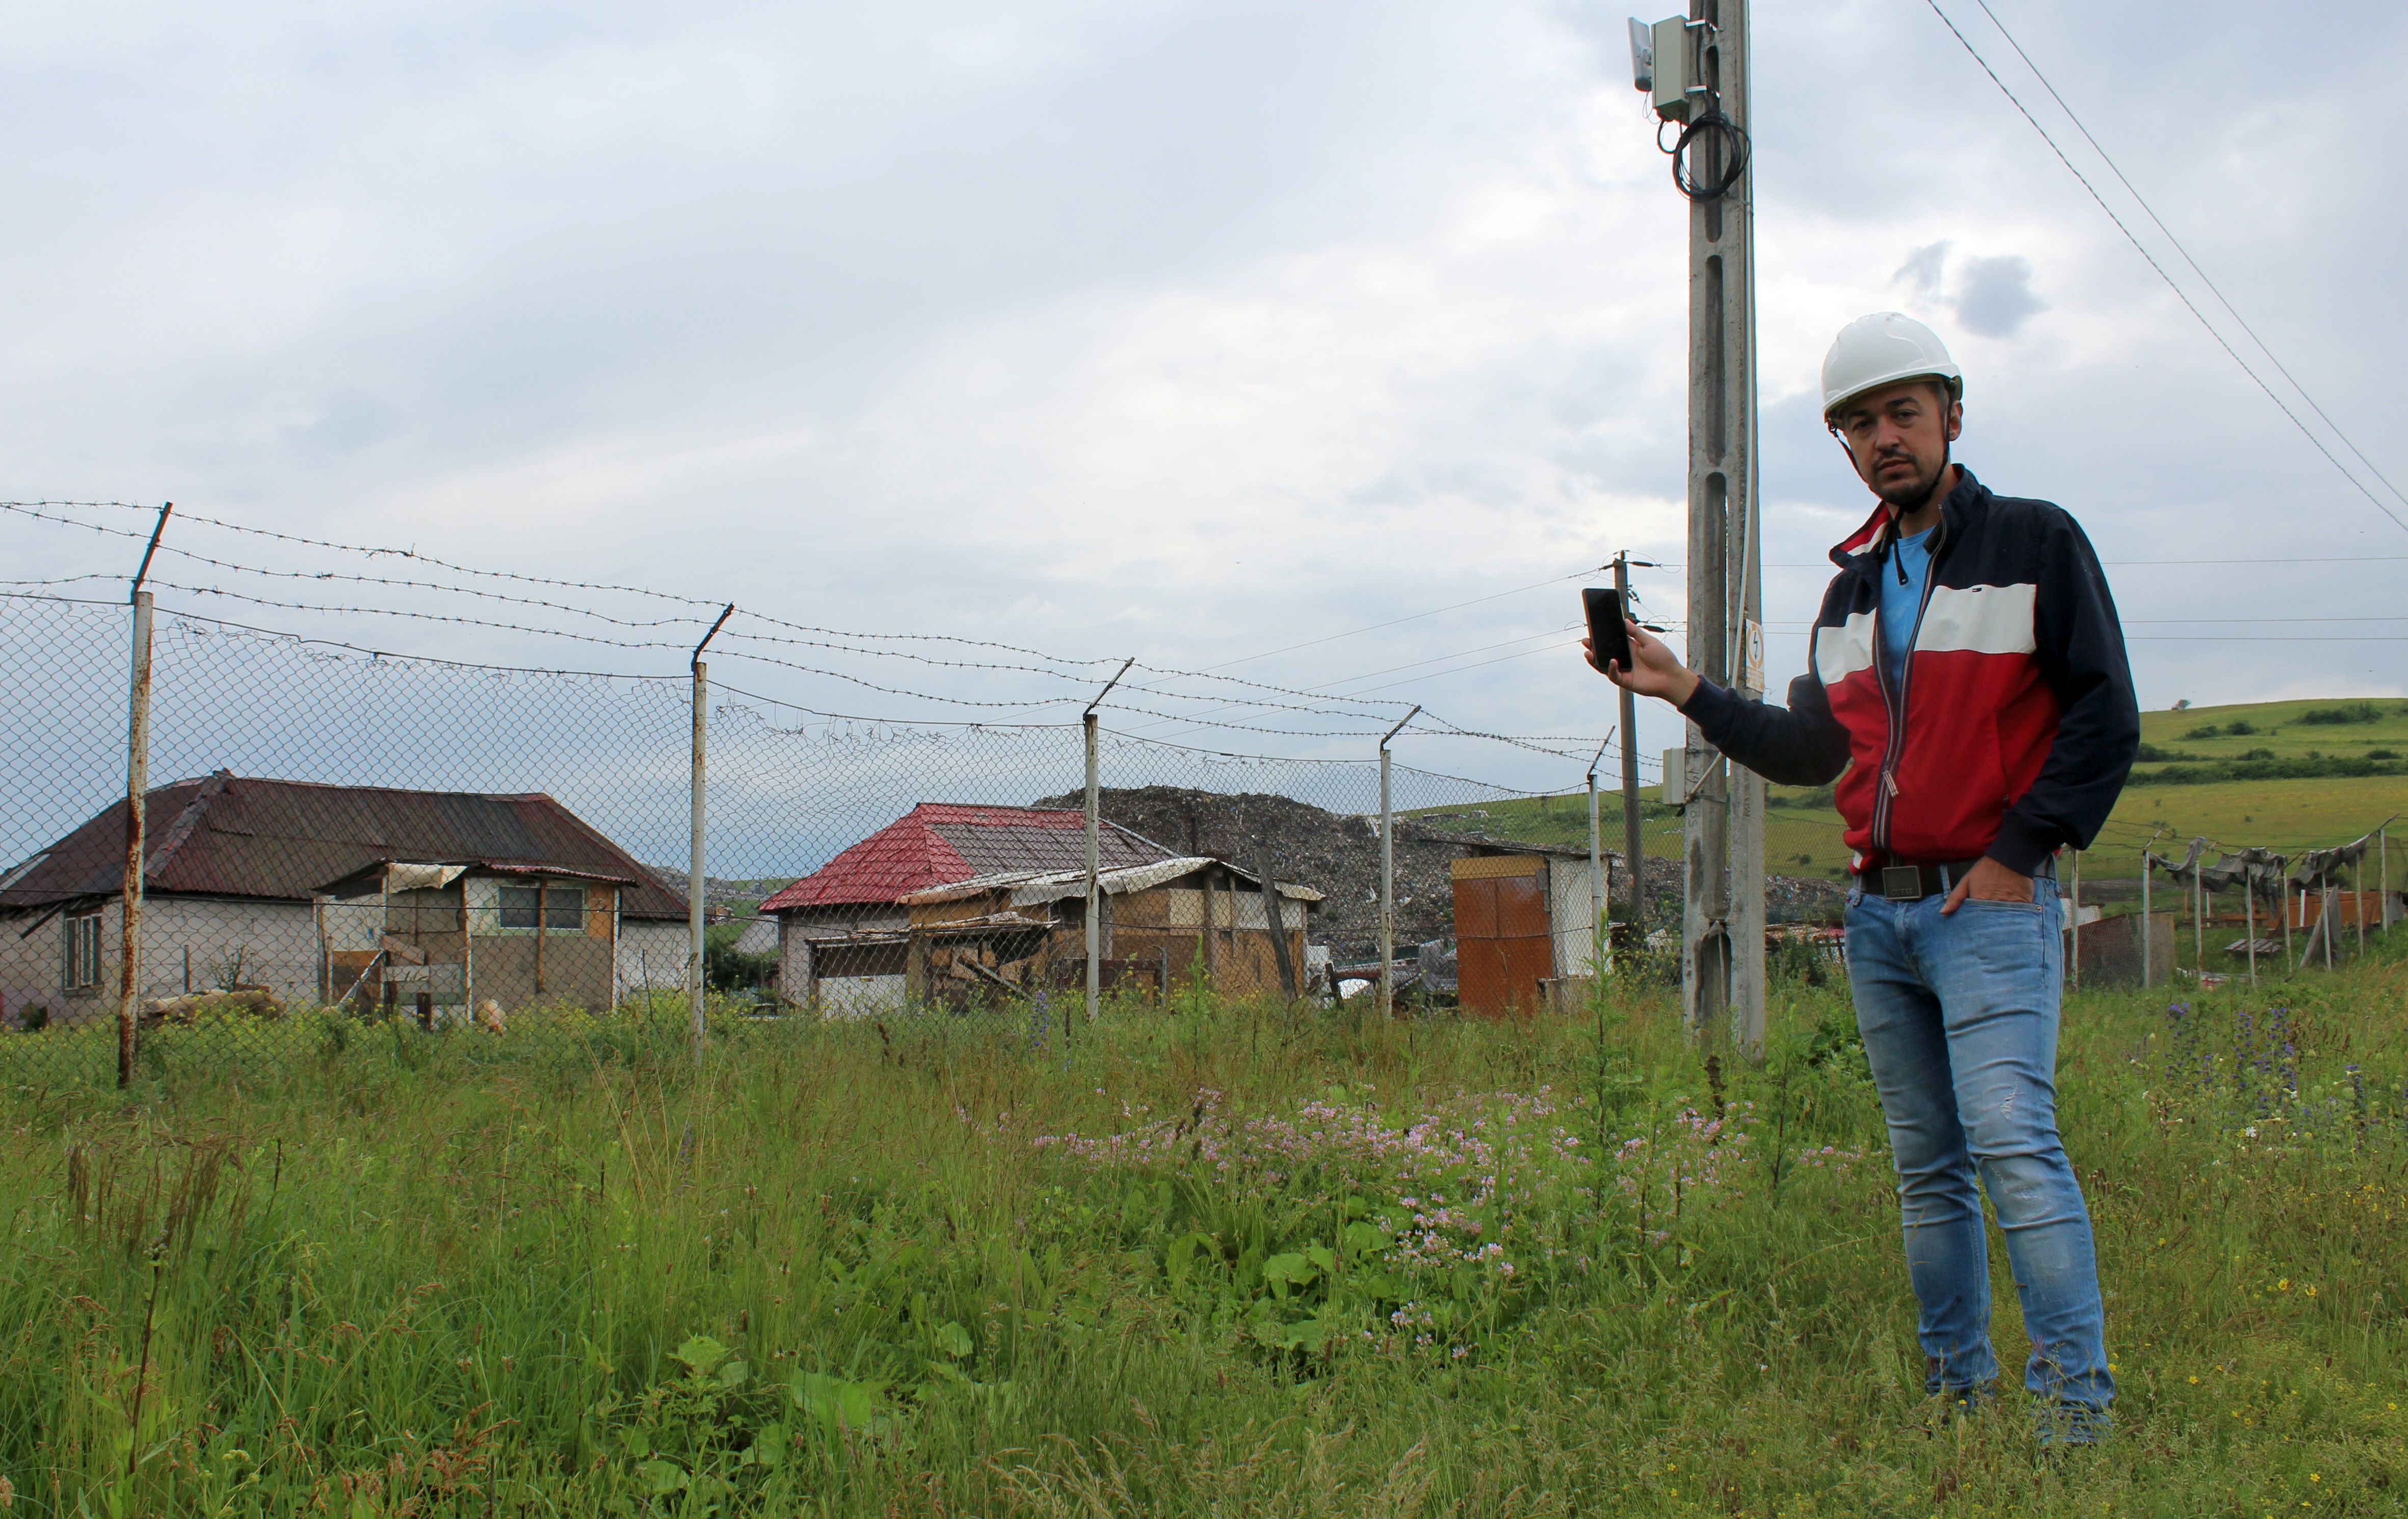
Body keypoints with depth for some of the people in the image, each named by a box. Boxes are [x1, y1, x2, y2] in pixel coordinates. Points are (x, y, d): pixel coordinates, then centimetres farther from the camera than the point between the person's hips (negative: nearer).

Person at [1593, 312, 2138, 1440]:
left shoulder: (2037, 543, -1)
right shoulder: (1853, 587, 17)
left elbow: (2105, 720, -6)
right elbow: (1815, 750, 18)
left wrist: (2019, 851, -12)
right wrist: (1684, 690, 11)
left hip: (1990, 902, -6)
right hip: (1879, 912, 6)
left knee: (2011, 1136, -18)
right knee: (1926, 1165, 10)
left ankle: (2076, 1393, -12)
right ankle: (1956, 1383, 18)